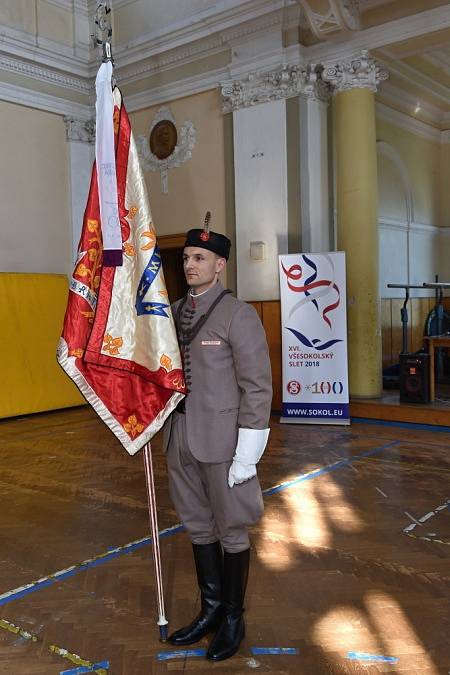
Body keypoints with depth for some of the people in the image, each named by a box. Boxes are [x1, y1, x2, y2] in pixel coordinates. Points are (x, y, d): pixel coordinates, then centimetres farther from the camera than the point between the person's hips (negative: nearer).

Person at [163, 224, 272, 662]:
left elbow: (257, 388, -13)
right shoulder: (174, 312, 7)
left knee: (231, 530, 10)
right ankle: (211, 609, 35)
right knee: (198, 527, 17)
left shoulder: (239, 315, -12)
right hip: (180, 440, 6)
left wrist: (246, 455, -15)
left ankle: (233, 618, 29)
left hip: (222, 442, -6)